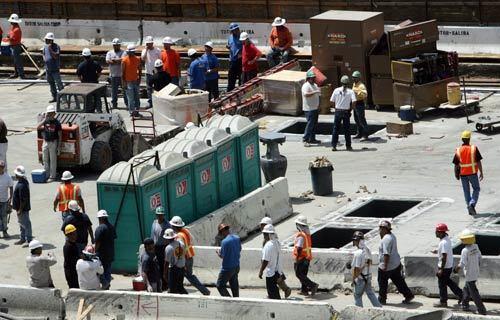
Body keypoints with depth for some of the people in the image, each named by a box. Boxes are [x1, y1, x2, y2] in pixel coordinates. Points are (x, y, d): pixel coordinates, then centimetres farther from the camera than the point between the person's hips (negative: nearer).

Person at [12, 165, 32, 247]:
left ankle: (28, 240, 6)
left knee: (26, 224, -1)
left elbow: (23, 199, -27)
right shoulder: (24, 181, 5)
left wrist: (20, 210, -21)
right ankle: (22, 239, 31)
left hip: (23, 208, -11)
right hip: (20, 208, 11)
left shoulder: (21, 185, -27)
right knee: (22, 223, 20)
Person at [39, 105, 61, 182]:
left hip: (53, 143, -5)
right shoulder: (46, 121, 3)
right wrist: (45, 119, -16)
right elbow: (38, 126, -12)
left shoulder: (57, 122, -7)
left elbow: (59, 134, -4)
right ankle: (46, 175, 22)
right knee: (45, 160, 11)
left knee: (53, 160, 0)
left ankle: (52, 176, 6)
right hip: (45, 142, 5)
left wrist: (59, 146, -8)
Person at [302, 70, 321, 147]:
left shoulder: (315, 85, 17)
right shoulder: (306, 86, -13)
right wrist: (315, 92, -35)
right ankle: (305, 139, -12)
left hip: (315, 108, 10)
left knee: (314, 124, 12)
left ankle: (312, 139, 19)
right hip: (309, 109, -10)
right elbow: (306, 94, -30)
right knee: (310, 124, -13)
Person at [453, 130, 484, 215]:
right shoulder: (474, 149, -9)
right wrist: (481, 173, -1)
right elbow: (479, 162, -9)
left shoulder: (458, 150, -4)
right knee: (476, 189, 13)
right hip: (473, 173, -2)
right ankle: (472, 204, -8)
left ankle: (470, 209, 16)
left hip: (463, 174, 2)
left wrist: (456, 174, 15)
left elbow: (456, 164, 0)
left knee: (466, 191, 13)